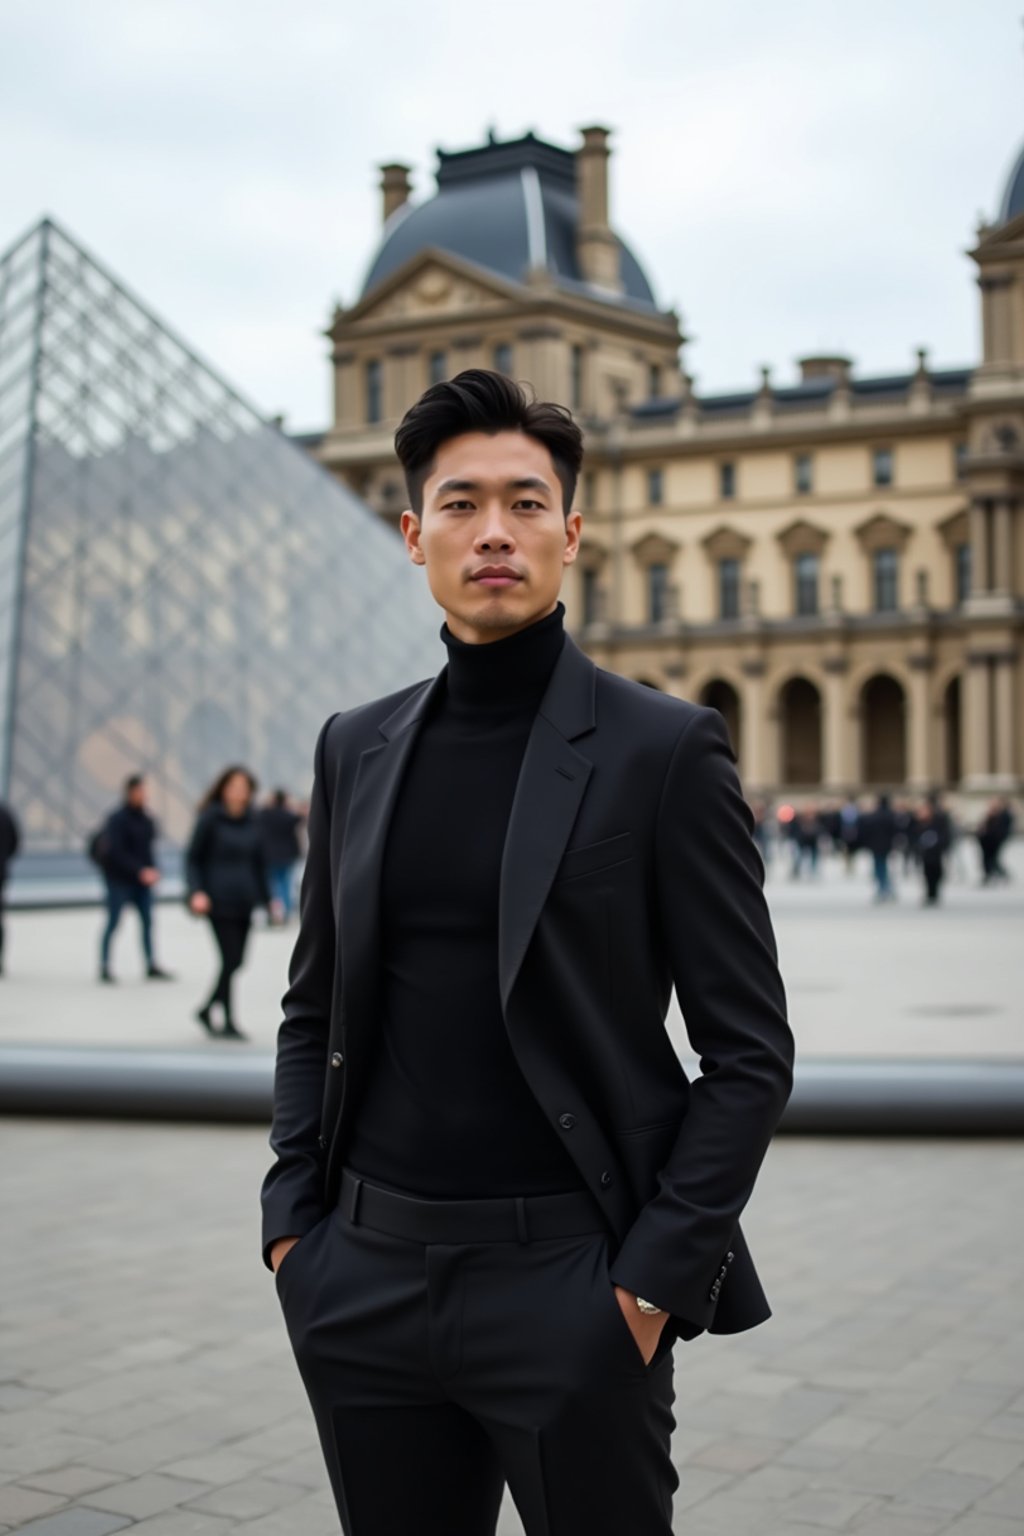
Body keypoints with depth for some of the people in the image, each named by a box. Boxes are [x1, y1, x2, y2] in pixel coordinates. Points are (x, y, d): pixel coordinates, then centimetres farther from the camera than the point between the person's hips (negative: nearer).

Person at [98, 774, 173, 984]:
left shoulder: (146, 820, 8)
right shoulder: (117, 819, -13)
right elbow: (115, 852, -19)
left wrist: (152, 870, -2)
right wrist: (140, 871, -23)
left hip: (142, 880, 7)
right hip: (119, 879, -7)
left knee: (147, 921, 8)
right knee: (113, 921, -3)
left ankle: (151, 966, 15)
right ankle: (105, 965, 4)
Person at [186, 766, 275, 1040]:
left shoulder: (252, 824, 9)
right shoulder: (210, 819, -4)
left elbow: (260, 864, 17)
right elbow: (193, 859, -1)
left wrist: (267, 899, 13)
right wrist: (197, 891, -14)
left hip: (244, 904, 5)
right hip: (219, 902, -5)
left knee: (236, 961, 5)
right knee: (230, 959, -7)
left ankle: (207, 1009, 24)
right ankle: (228, 1022, 3)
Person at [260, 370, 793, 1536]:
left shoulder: (663, 750, -5)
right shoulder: (355, 748, 8)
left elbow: (748, 1052, -5)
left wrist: (658, 1275, -12)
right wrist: (291, 1218, 5)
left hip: (567, 1283, -4)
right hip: (364, 1284, 4)